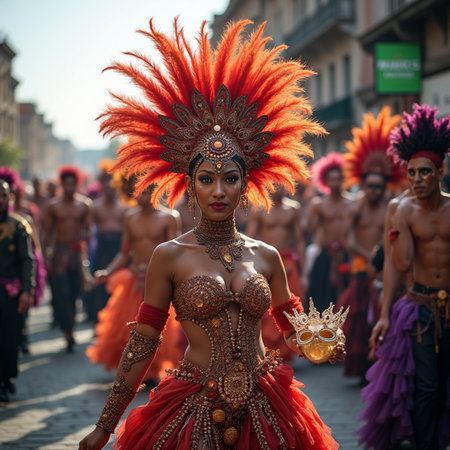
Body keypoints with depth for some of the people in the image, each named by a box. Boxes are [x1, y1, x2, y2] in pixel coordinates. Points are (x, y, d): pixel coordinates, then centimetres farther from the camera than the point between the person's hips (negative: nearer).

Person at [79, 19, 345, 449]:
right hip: (194, 411, -3)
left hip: (263, 412, 3)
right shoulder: (169, 257, -3)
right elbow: (141, 346, -2)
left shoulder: (266, 257, 5)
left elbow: (295, 332, 13)